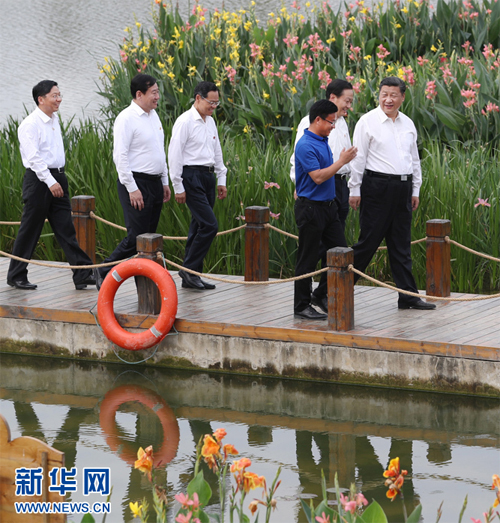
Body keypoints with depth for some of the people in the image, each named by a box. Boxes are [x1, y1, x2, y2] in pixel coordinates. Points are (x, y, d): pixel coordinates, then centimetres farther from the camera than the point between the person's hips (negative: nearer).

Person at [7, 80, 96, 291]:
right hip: (39, 179, -8)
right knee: (29, 230, 0)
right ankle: (16, 276, 11)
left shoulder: (54, 120, 13)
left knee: (66, 229, 3)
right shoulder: (30, 124, -13)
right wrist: (50, 181, -24)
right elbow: (33, 157, -20)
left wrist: (58, 179, 18)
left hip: (57, 179, 8)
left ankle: (83, 274, -1)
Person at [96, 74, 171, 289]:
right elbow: (120, 156, -17)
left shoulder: (153, 116, 14)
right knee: (136, 237, -10)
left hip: (155, 183, 8)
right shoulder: (127, 118, -13)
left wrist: (165, 182, 19)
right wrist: (132, 188, -20)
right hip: (136, 184, -8)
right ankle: (105, 272, 2)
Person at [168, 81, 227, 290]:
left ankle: (191, 276, 13)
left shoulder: (210, 122, 15)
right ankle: (189, 269, -7)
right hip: (192, 177, -8)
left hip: (207, 177, 8)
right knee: (210, 225, -15)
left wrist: (221, 180, 20)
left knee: (199, 226, 9)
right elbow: (175, 155, -12)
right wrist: (178, 187, -14)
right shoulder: (185, 121, -11)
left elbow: (216, 152, 24)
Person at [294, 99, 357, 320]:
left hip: (328, 206, 9)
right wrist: (342, 161, -19)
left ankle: (321, 295, 19)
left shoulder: (323, 141, 12)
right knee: (308, 259, -2)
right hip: (311, 208, -9)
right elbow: (318, 177, -24)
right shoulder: (306, 145, -18)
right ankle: (301, 305, 7)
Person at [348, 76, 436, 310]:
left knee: (402, 246, 8)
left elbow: (414, 159, 20)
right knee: (369, 241, -5)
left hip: (403, 189, 6)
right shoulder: (368, 122, -5)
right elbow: (358, 157, -5)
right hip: (377, 187, -6)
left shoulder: (408, 124, 13)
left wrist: (415, 190, 17)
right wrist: (355, 190, -8)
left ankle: (408, 296, 10)